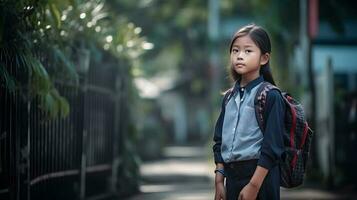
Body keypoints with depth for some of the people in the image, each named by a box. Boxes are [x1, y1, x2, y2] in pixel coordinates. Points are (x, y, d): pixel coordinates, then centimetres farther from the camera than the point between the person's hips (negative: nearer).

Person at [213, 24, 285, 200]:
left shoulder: (271, 96, -9)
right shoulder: (229, 97, 11)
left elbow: (272, 147, -13)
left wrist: (253, 186, -16)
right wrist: (219, 181, 9)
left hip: (259, 174, -6)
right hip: (232, 177, 6)